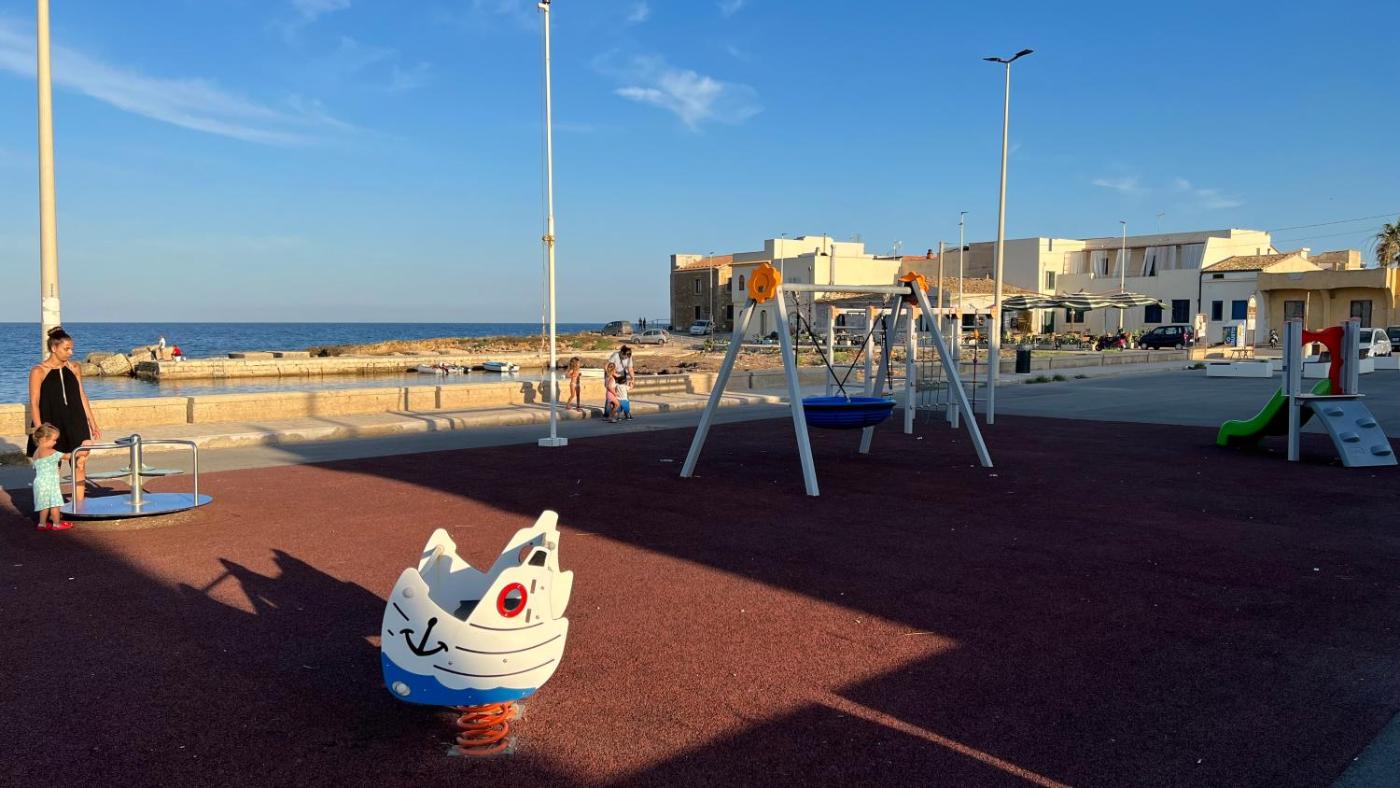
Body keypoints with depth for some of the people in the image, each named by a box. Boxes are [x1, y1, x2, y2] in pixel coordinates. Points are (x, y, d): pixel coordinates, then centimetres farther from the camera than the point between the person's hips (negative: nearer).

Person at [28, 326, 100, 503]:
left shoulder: (73, 368, 6)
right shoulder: (39, 372, -7)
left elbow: (82, 396, 11)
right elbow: (34, 403, -9)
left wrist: (93, 423, 11)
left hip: (75, 424, 4)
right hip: (51, 425, -4)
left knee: (80, 465, 0)